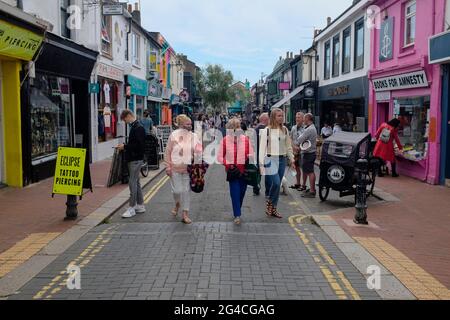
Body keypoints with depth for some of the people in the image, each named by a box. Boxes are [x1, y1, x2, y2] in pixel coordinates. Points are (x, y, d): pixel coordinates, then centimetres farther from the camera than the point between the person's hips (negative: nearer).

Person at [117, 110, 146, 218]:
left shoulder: (138, 128, -16)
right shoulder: (134, 127, 14)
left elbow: (139, 145, -23)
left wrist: (125, 147, -17)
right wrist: (125, 147, 6)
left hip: (136, 159, -10)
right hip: (134, 159, 10)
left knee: (132, 182, -7)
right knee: (136, 182, 14)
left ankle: (132, 208, -2)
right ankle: (140, 206, 21)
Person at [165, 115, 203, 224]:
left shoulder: (193, 136, 5)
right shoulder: (174, 135, -3)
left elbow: (198, 152, 10)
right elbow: (168, 152, -1)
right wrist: (168, 167, -5)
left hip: (188, 169, 2)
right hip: (175, 168, -2)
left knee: (186, 191, 3)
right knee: (177, 190, -2)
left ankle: (185, 214, 11)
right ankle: (177, 204, 32)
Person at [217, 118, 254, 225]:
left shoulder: (246, 139, 0)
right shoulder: (225, 140, -3)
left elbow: (251, 154, 6)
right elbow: (220, 157, 1)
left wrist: (249, 157, -16)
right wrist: (228, 164, -11)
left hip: (244, 171, 2)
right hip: (232, 171, -2)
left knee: (242, 192, 12)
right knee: (235, 192, -7)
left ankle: (237, 212, 31)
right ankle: (237, 215, -2)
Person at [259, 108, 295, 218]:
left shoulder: (285, 130, 8)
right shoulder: (267, 130, -5)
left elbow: (288, 146, 15)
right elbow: (262, 147, -5)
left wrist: (292, 160, 11)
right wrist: (261, 163, -9)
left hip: (282, 160, 5)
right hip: (271, 159, -4)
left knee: (277, 185, 7)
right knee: (276, 183, -17)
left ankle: (274, 209, 17)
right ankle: (269, 203, 6)